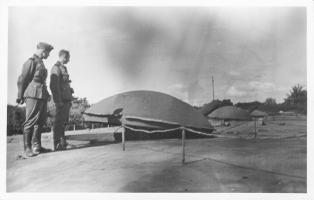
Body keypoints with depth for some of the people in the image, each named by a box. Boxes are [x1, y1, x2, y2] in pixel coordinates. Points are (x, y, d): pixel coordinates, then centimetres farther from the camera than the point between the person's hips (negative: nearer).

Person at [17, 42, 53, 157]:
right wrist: (20, 97, -6)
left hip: (42, 96, 9)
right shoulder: (30, 62, -5)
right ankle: (27, 148, -2)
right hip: (33, 95, -9)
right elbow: (21, 80, -6)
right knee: (30, 121, -7)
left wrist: (46, 94, 16)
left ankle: (36, 146, 15)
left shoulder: (41, 63, 22)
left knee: (40, 121, 9)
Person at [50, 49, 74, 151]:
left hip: (66, 99, 9)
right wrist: (58, 100, -22)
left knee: (64, 121, 13)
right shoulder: (56, 68, -8)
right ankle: (57, 144, -2)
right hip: (61, 99, -9)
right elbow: (54, 86, -16)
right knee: (59, 122, -6)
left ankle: (61, 141, 21)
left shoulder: (63, 68, 22)